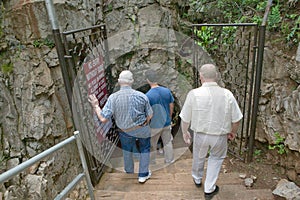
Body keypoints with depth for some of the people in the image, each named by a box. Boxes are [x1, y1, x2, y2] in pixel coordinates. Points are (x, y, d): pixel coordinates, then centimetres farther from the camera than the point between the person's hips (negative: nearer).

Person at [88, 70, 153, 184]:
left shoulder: (113, 98, -22)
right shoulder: (141, 96, -20)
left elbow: (103, 119, -22)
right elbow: (149, 115, -10)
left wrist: (95, 106, -7)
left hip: (125, 131, 1)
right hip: (142, 129, -1)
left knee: (127, 149, 29)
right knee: (145, 149, 24)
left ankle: (129, 170, 51)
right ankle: (143, 175, 31)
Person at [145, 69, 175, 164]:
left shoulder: (148, 95, -23)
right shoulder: (167, 91, -9)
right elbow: (171, 106, 2)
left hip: (155, 125, -4)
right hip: (166, 123, 4)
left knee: (152, 144, 17)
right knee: (167, 142, 20)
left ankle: (152, 160, 34)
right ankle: (169, 159, 34)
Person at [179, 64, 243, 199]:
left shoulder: (194, 94, -18)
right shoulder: (227, 94, -13)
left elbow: (185, 118, -9)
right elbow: (236, 119, -5)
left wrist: (185, 132, 8)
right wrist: (233, 132, 14)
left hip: (200, 134, 0)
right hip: (220, 136, 0)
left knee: (198, 157, 26)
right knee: (216, 158, 26)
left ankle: (197, 179, 53)